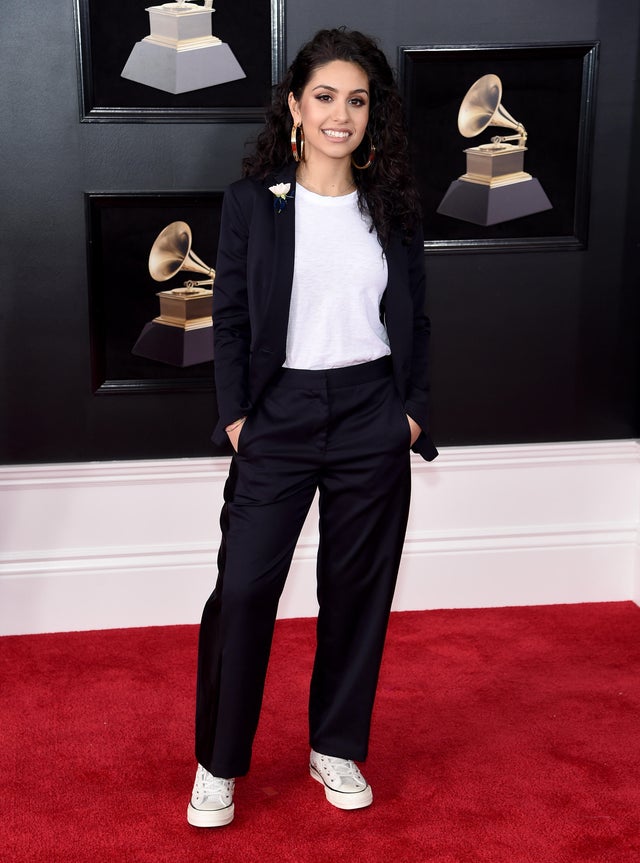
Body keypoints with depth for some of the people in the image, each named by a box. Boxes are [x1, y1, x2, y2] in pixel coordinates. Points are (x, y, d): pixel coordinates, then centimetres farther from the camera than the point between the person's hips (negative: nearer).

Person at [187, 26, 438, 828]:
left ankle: (336, 748, 26)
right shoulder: (251, 201, 0)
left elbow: (414, 320, 10)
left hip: (372, 418, 2)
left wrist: (413, 408, 2)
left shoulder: (393, 206, 6)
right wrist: (235, 415, -6)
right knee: (243, 587, -5)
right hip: (279, 413, -2)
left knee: (358, 586, 9)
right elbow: (230, 318, 0)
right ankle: (218, 763, 13)